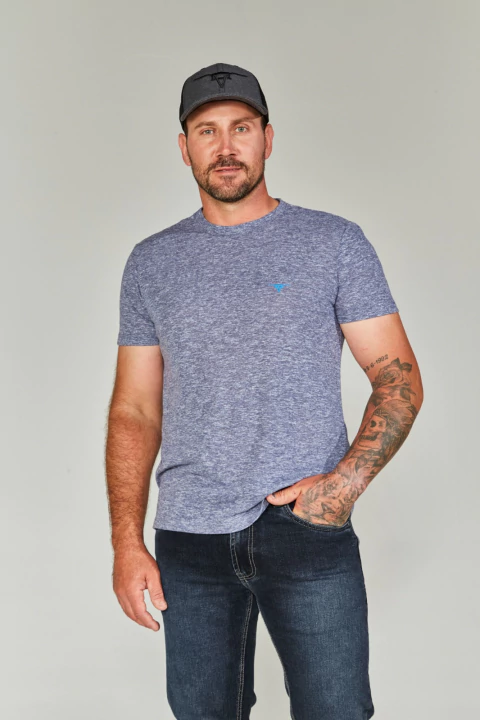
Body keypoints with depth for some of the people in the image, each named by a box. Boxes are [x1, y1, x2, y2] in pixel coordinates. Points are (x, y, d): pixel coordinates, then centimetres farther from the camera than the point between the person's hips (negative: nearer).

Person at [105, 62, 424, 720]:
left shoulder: (335, 243, 2)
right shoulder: (152, 262, 9)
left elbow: (399, 377, 2)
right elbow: (134, 410, 9)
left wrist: (348, 479, -13)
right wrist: (126, 540, 1)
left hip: (310, 526, -2)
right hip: (189, 537, 3)